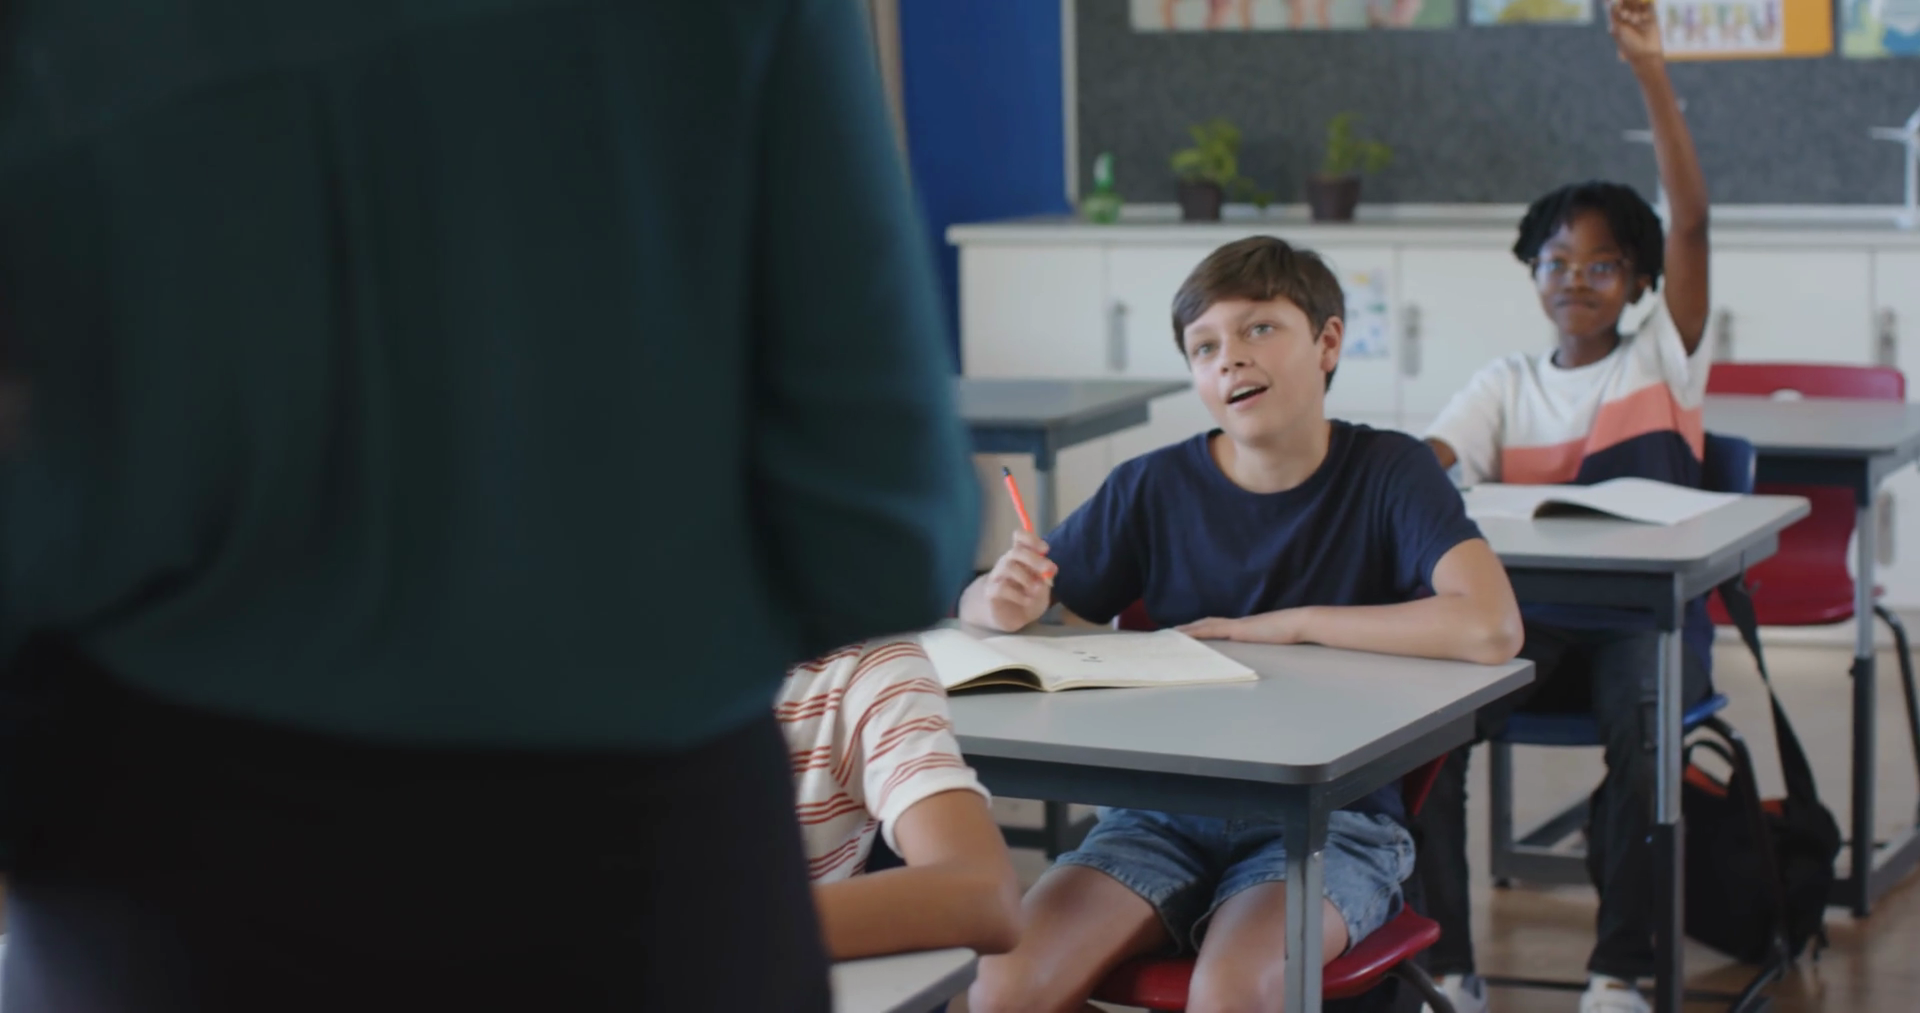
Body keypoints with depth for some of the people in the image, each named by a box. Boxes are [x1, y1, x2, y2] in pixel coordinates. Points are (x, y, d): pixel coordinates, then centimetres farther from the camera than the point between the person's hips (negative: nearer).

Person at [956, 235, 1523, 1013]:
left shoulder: (1388, 472, -4)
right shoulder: (1152, 488, 2)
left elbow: (1491, 628, -22)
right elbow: (979, 607, 9)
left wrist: (1283, 625, -15)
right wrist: (1009, 601, -16)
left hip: (1333, 812, -2)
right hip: (1168, 809, 3)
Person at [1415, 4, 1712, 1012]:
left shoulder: (1664, 360, 6)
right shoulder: (1505, 386, 13)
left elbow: (1691, 219, -7)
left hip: (1647, 615, -2)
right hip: (1533, 615, 2)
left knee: (1640, 715, -36)